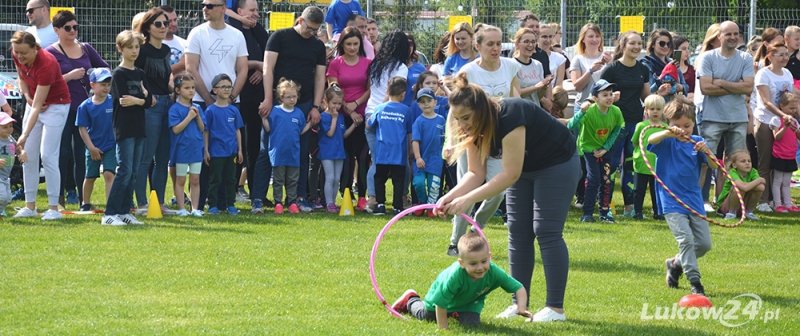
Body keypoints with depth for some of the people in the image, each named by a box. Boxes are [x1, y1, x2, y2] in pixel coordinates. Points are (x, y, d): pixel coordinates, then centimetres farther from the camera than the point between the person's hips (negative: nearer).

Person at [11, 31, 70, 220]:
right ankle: (30, 206, 8)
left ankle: (54, 208, -7)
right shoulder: (18, 58, -14)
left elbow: (38, 106, -34)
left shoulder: (46, 64, -34)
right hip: (33, 103, 7)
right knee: (28, 155, 2)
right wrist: (26, 96, -10)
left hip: (55, 105, -7)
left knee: (47, 155, -13)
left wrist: (25, 135, -38)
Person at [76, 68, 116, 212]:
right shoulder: (85, 106, -9)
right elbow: (82, 128, -6)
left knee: (109, 174, -11)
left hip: (111, 147, -1)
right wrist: (91, 147, -8)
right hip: (93, 148, 1)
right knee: (90, 177, 13)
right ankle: (86, 204, 31)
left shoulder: (113, 102, -7)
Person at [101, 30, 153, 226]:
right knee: (125, 171, -13)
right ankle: (110, 214, -12)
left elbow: (149, 101, 6)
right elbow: (123, 101, -15)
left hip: (139, 128, 7)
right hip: (124, 128, -7)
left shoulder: (141, 74, 15)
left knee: (134, 173, 6)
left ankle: (124, 212, 11)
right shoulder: (119, 74, -5)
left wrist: (136, 100, -10)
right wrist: (143, 99, -6)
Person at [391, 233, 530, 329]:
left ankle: (456, 312, 20)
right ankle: (411, 300, 53)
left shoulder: (494, 272, -39)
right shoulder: (455, 275, -49)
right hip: (441, 294, -2)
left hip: (470, 300, 2)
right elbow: (440, 305, -40)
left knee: (471, 323, -15)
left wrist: (522, 307, -48)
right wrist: (443, 328, -35)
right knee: (426, 316, 19)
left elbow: (519, 288, -32)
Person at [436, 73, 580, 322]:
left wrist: (469, 199, -42)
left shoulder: (509, 118, -37)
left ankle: (555, 308, -9)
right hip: (526, 169, 8)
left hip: (557, 164, -8)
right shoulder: (475, 129, -12)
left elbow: (510, 174, -38)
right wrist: (450, 197, -31)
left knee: (546, 231, -12)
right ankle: (520, 304, 6)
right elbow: (476, 174, -13)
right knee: (518, 232, 2)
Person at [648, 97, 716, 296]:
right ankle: (694, 281, -12)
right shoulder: (667, 142, -4)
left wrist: (707, 152, -24)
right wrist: (668, 133, -45)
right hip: (672, 202, -5)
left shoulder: (697, 142, 5)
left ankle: (676, 264, 30)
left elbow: (714, 167, -4)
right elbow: (650, 140, -28)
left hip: (694, 201, 5)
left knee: (705, 244, 6)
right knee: (685, 239, -19)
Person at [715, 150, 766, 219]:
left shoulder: (753, 172, -9)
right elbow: (744, 187, -41)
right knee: (739, 187, -34)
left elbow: (762, 187, -24)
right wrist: (759, 180, -27)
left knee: (760, 188, -18)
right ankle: (731, 212, -13)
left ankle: (749, 212, -2)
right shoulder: (732, 173, -24)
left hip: (742, 207, 5)